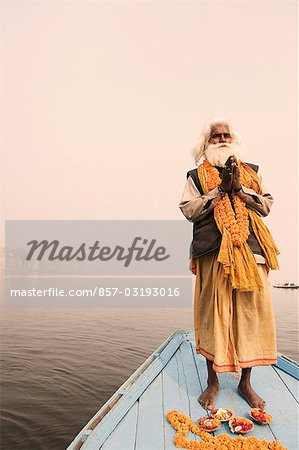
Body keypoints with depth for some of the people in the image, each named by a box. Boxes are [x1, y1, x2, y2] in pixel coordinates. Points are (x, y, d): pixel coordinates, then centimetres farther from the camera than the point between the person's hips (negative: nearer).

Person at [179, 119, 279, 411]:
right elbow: (189, 210, -1)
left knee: (250, 312, 3)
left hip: (250, 250, 3)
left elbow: (266, 205, 10)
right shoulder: (196, 176, 13)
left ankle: (245, 382, 20)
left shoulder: (251, 172, 20)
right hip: (214, 251, -2)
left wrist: (239, 188, -4)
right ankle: (212, 382, 17)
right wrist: (221, 187, -7)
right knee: (213, 313, -1)